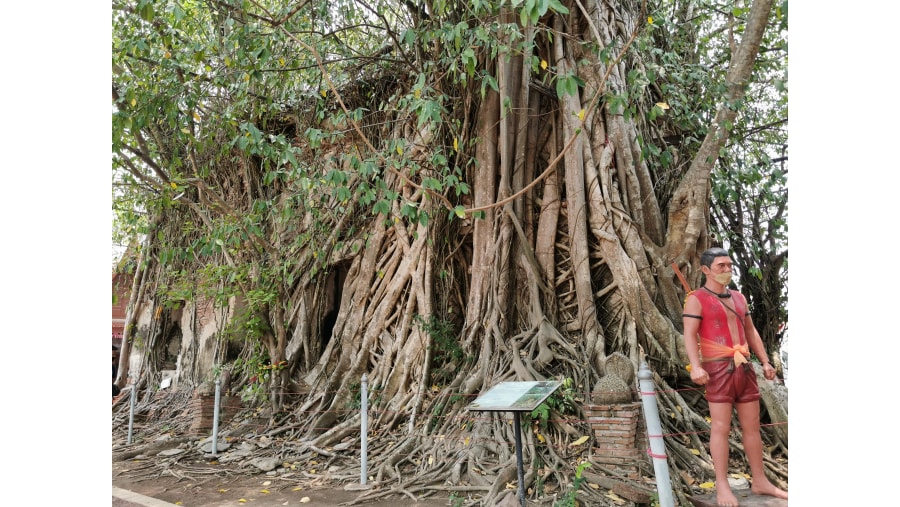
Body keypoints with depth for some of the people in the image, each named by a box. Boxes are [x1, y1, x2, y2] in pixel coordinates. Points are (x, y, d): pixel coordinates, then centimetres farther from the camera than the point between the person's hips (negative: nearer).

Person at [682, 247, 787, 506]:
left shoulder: (738, 297, 17)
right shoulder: (697, 298, -5)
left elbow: (751, 332, 21)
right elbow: (690, 335, -13)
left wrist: (765, 361, 14)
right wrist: (696, 366, -26)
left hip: (744, 368, 7)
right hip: (718, 369, -6)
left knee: (752, 426, 10)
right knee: (721, 427, -4)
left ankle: (760, 481, 21)